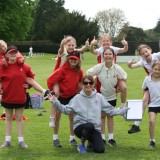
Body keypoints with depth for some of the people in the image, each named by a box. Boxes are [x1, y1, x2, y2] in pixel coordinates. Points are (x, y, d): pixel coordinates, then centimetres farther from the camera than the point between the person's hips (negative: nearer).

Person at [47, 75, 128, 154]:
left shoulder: (99, 97, 8)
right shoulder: (77, 98, 2)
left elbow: (110, 110, 11)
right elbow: (66, 110, 0)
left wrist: (124, 110, 4)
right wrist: (55, 102, -11)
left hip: (95, 129, 2)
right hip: (80, 127, -2)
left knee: (100, 150, -19)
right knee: (90, 126, -39)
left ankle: (91, 142, 19)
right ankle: (82, 144, -9)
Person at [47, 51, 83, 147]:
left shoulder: (79, 71, -6)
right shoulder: (62, 70, -22)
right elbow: (50, 80, -23)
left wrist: (77, 90, 9)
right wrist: (54, 91, -15)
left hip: (73, 96, 3)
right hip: (61, 96, -3)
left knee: (73, 117, 5)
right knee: (57, 116, 6)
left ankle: (72, 138, 16)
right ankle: (55, 138, 16)